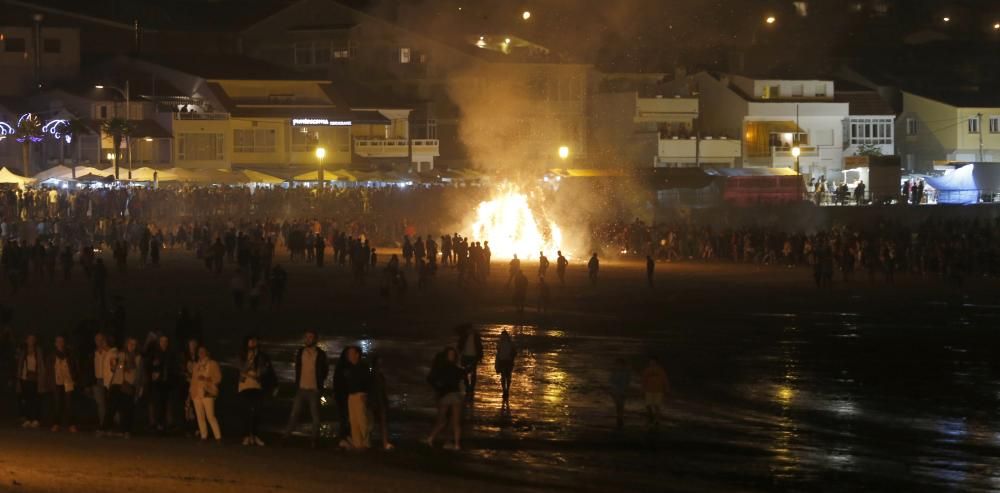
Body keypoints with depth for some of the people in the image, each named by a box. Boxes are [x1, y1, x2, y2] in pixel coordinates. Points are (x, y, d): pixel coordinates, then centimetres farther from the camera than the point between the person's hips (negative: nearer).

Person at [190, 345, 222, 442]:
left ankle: (218, 437, -12)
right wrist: (191, 391, 11)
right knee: (200, 416, 1)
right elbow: (193, 379, 20)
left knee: (210, 416, -13)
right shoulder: (197, 365, 19)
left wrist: (206, 379, -15)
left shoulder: (212, 364, 3)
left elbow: (218, 377, -3)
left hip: (207, 393, -6)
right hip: (197, 393, 6)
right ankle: (204, 436, 5)